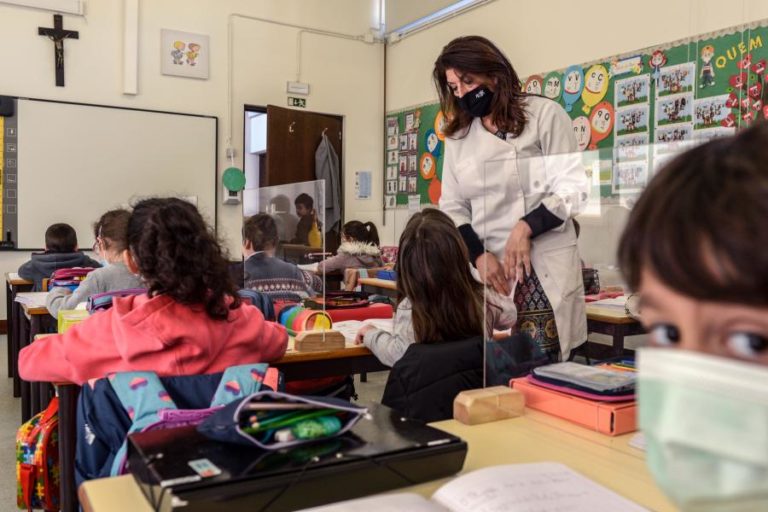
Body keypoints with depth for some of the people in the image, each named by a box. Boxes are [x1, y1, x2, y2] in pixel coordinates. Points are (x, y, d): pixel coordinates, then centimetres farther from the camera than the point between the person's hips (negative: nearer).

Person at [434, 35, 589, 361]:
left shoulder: (544, 114, 2)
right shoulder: (457, 136, 14)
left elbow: (573, 190, -3)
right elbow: (452, 207, 10)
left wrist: (525, 227, -17)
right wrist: (479, 256, -6)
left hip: (542, 270, -3)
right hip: (485, 271, 3)